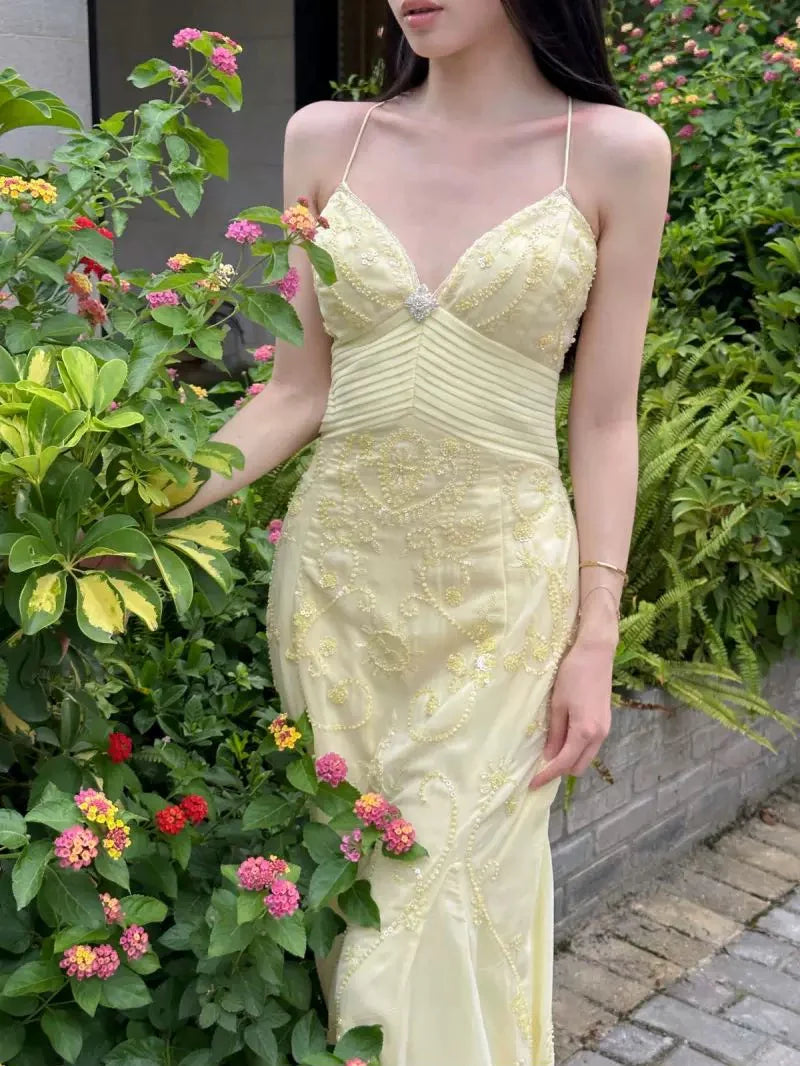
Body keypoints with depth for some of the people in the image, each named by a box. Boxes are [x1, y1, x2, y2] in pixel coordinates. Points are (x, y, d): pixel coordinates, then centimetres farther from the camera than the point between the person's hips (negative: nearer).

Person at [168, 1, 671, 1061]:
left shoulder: (614, 152, -3)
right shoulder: (326, 140, 3)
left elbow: (603, 419, -2)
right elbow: (303, 389, 4)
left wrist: (597, 639, -4)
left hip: (503, 585, -2)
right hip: (338, 572, 3)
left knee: (448, 905, 4)